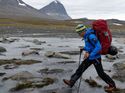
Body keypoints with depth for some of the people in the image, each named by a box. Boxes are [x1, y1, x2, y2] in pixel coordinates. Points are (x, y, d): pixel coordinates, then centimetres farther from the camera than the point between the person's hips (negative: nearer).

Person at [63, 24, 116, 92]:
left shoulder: (91, 36, -24)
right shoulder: (86, 36, 4)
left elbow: (98, 47, -30)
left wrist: (90, 55, -30)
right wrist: (86, 51, -6)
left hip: (96, 57, -9)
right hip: (90, 57, 9)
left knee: (100, 73, 4)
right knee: (80, 69, 6)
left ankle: (112, 85, 23)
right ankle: (71, 82, 12)